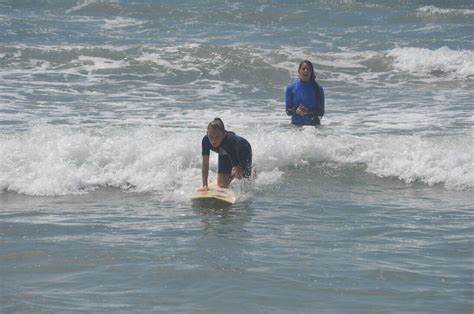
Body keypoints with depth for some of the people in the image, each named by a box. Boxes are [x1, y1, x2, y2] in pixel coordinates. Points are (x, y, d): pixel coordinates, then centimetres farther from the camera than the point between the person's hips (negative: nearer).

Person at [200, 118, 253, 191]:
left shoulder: (230, 140, -47)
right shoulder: (206, 140, -35)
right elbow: (205, 164, -28)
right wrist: (204, 185, -33)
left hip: (243, 151, -4)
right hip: (225, 154, 4)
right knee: (222, 184, -1)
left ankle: (252, 172, 34)